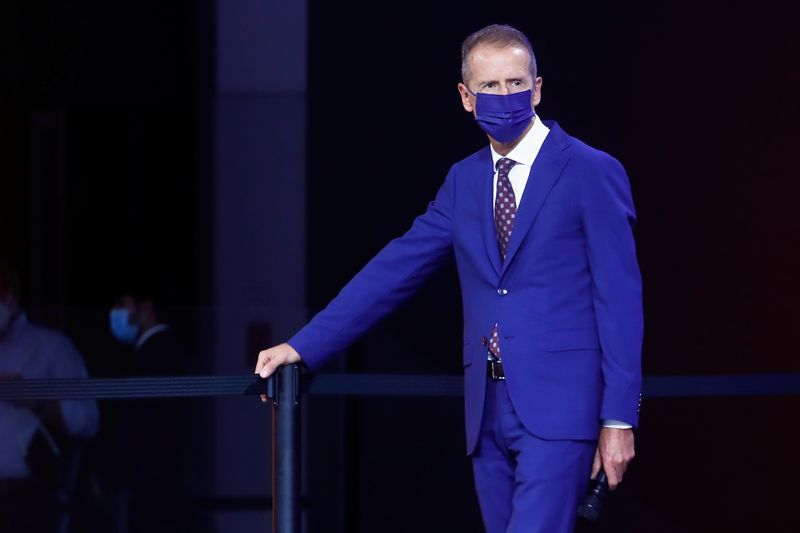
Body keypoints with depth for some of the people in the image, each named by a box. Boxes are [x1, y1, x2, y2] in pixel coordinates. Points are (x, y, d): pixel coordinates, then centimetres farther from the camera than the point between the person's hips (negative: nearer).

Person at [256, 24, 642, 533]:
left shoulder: (592, 172, -4)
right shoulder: (465, 180, 14)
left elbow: (620, 299, -6)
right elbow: (396, 269, 13)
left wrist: (619, 419, -10)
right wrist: (304, 346, 7)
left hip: (558, 407, -6)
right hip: (489, 411, 6)